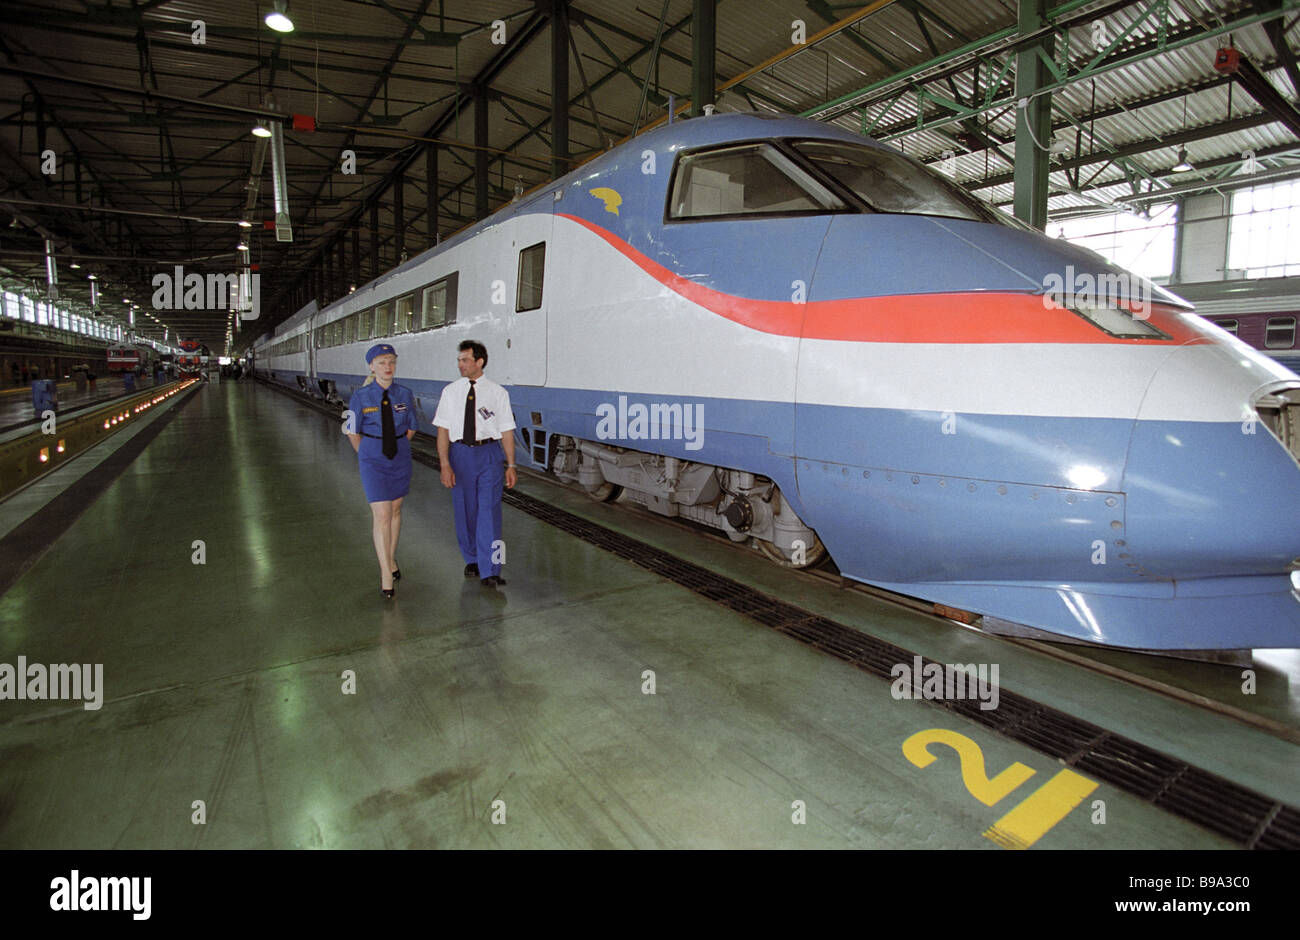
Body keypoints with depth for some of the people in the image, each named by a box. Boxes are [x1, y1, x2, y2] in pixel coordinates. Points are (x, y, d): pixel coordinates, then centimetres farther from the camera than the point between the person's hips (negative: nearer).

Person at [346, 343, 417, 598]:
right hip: (373, 461, -3)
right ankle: (386, 572, -1)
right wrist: (366, 455, 8)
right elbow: (352, 432, 4)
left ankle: (392, 559, 34)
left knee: (395, 510, 15)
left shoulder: (405, 394, -2)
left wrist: (397, 447, 8)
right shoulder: (361, 396, -7)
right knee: (381, 515, -7)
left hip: (400, 458, 3)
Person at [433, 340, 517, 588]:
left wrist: (511, 465, -1)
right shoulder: (450, 392, 4)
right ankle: (471, 561, 30)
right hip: (460, 453, 2)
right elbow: (443, 430, 1)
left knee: (489, 510, -7)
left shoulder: (498, 392, 0)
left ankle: (489, 571, -3)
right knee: (464, 511, 11)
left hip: (489, 452, -2)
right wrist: (445, 464, -9)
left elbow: (506, 431, 2)